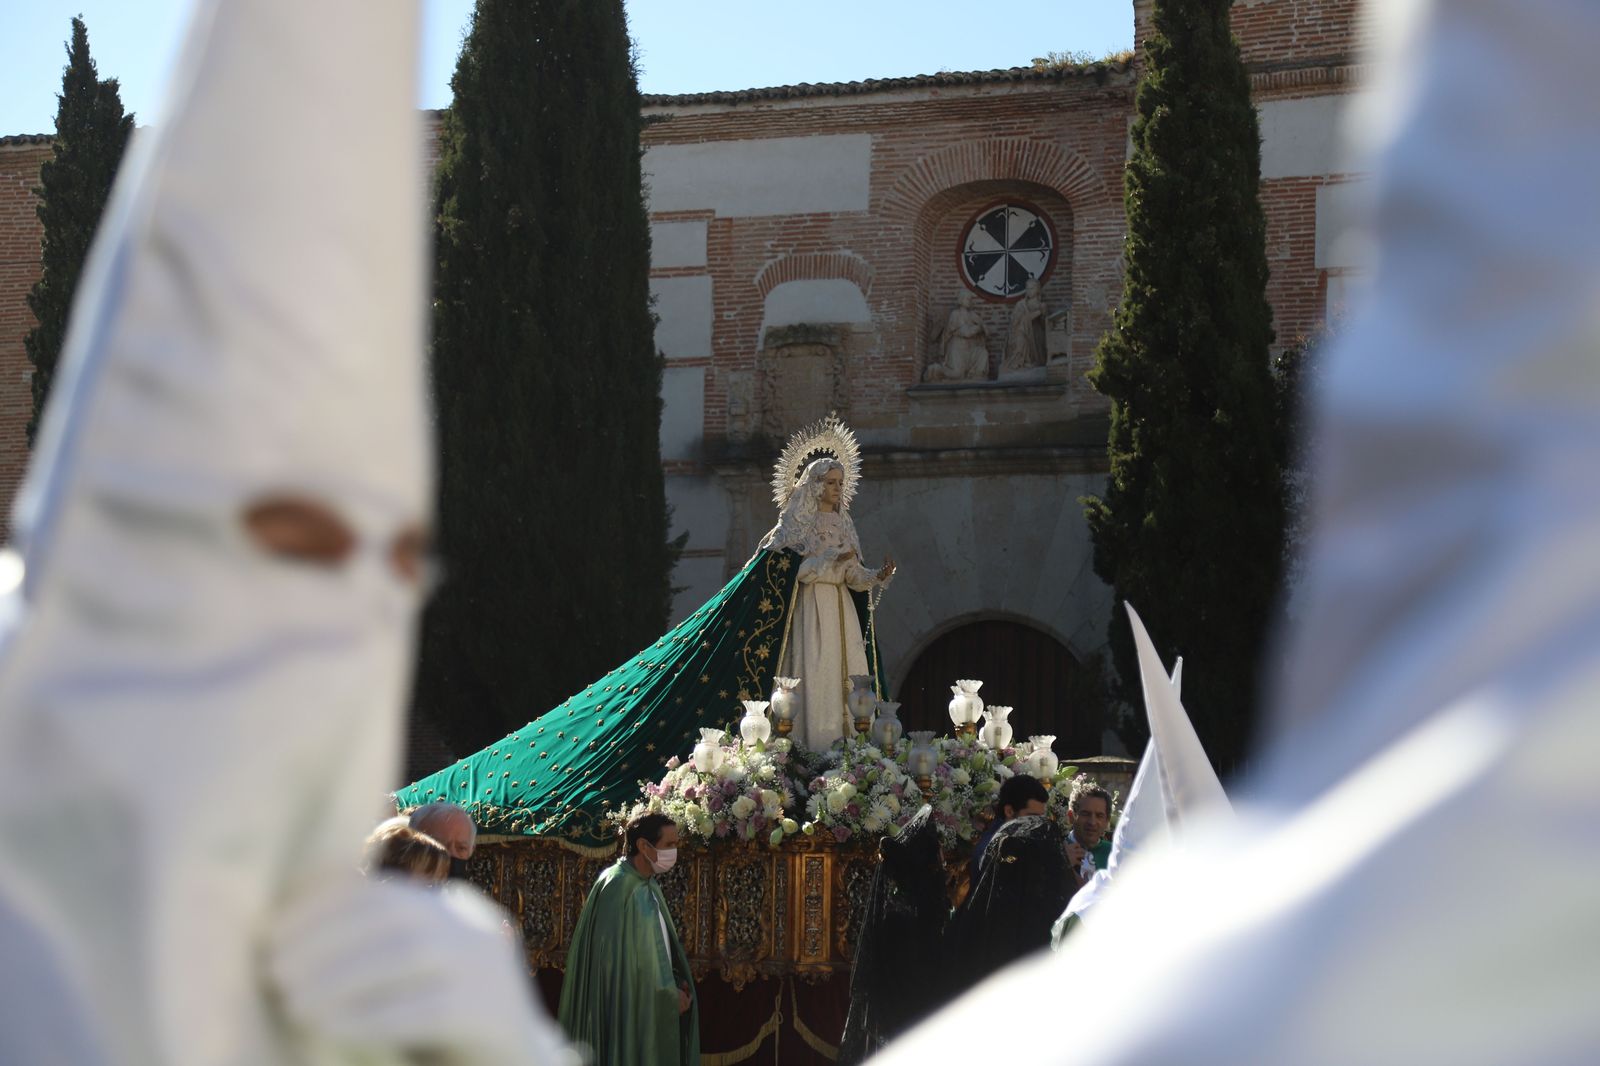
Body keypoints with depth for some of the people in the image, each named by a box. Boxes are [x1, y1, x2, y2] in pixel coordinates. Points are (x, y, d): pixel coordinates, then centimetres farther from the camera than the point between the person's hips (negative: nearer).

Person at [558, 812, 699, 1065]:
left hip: (651, 1011, 9)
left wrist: (674, 985, 0)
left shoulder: (649, 887, 12)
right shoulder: (618, 886, -16)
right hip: (625, 1011, -9)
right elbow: (617, 959, -19)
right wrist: (668, 994, -13)